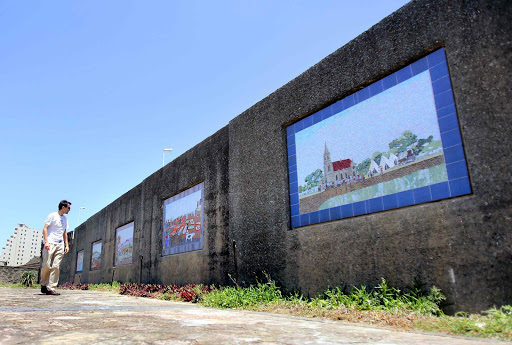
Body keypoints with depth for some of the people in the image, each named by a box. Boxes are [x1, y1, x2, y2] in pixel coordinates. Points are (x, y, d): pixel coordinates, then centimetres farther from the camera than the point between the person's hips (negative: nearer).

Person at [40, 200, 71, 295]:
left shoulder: (65, 218, 20)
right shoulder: (52, 216, 1)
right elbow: (45, 228, -5)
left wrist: (66, 245, 16)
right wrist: (46, 241, -16)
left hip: (60, 245, 5)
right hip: (50, 244, -5)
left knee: (56, 267, -3)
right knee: (46, 265, -7)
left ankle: (51, 288, -3)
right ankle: (43, 284, 14)